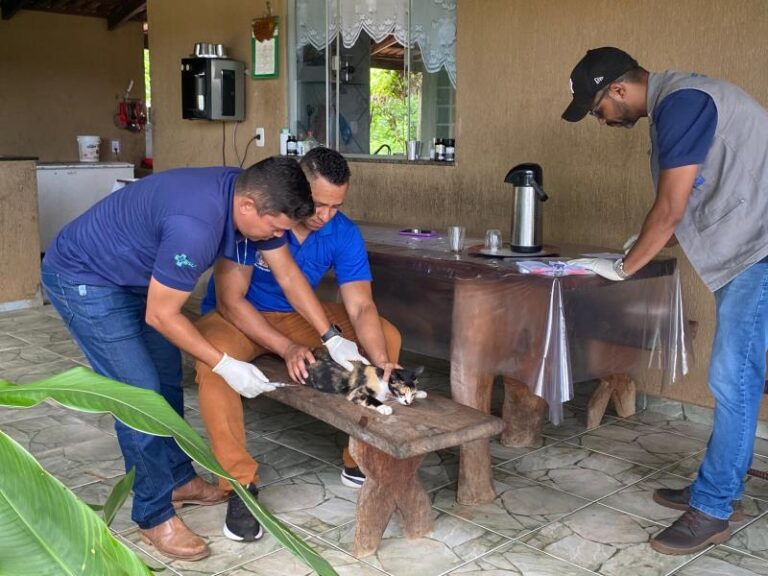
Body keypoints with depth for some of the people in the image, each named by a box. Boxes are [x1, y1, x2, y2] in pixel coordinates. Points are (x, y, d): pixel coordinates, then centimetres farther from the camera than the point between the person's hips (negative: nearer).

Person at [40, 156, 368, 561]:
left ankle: (179, 480, 31)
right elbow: (160, 315, -27)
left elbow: (288, 272, 0)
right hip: (82, 280, -9)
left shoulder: (250, 196, -11)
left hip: (134, 277, 9)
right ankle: (154, 516, 7)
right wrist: (225, 366, -21)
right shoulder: (195, 224, -38)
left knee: (167, 381, 14)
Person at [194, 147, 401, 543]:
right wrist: (287, 348, -36)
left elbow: (361, 307, -19)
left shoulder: (344, 235, -14)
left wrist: (381, 364, -38)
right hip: (237, 316, -4)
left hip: (299, 316, 4)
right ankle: (241, 483, -26)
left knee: (387, 336, -12)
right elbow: (229, 300, -25)